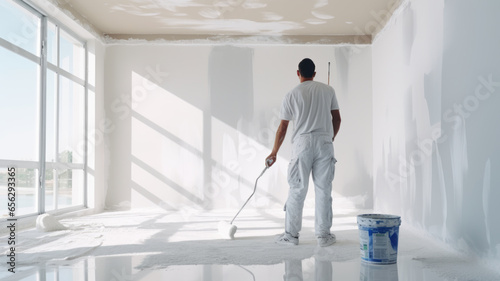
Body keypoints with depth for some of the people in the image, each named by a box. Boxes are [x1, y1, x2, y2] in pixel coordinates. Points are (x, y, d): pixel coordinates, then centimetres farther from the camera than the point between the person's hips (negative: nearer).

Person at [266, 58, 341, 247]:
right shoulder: (328, 90, 9)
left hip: (302, 143, -2)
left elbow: (282, 128, 4)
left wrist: (274, 153, 13)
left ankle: (291, 235, 10)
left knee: (297, 190, 4)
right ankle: (323, 235, 12)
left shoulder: (291, 95, 3)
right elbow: (337, 119, 10)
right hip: (324, 143, 2)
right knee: (323, 189, 6)